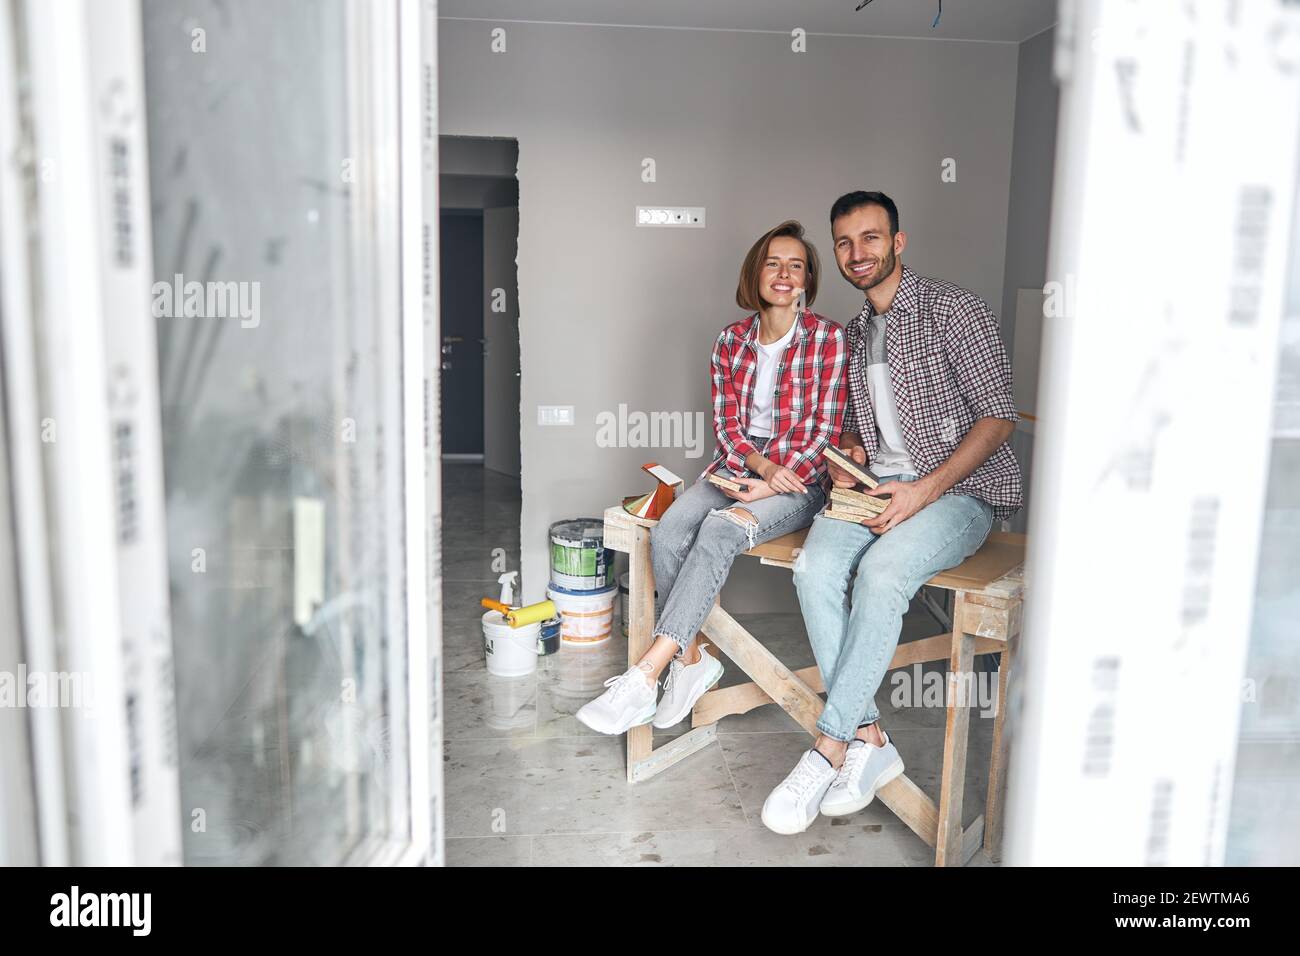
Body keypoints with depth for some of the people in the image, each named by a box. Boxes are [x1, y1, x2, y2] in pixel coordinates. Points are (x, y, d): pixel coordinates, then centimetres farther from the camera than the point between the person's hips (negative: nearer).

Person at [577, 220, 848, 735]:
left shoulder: (828, 338, -4)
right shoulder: (732, 340, 7)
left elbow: (825, 430, -7)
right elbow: (726, 425, 4)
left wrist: (773, 482, -16)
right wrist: (760, 464, -15)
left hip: (799, 479, -4)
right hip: (736, 467, 4)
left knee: (719, 529, -33)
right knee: (667, 533, -26)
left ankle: (645, 676, -34)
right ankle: (690, 660, -11)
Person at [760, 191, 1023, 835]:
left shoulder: (954, 310, -6)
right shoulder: (852, 335, 17)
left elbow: (998, 418, -10)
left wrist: (925, 490, -19)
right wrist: (848, 453, 1)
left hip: (960, 489, -5)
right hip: (877, 484, 6)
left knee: (881, 573, -34)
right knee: (814, 568, -25)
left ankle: (828, 750, -24)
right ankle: (870, 741, -18)